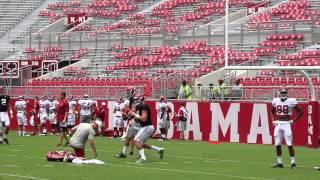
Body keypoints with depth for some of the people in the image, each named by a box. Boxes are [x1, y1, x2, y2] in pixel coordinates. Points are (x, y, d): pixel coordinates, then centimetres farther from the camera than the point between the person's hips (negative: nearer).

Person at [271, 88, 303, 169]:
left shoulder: (291, 101, -5)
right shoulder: (275, 101, 7)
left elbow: (301, 112, 1)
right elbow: (272, 112, 26)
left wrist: (293, 121, -4)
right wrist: (273, 120, 12)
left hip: (286, 124, -4)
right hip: (278, 125, 4)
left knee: (289, 144, -8)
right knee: (277, 144, 5)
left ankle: (293, 163, -1)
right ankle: (279, 163, 15)